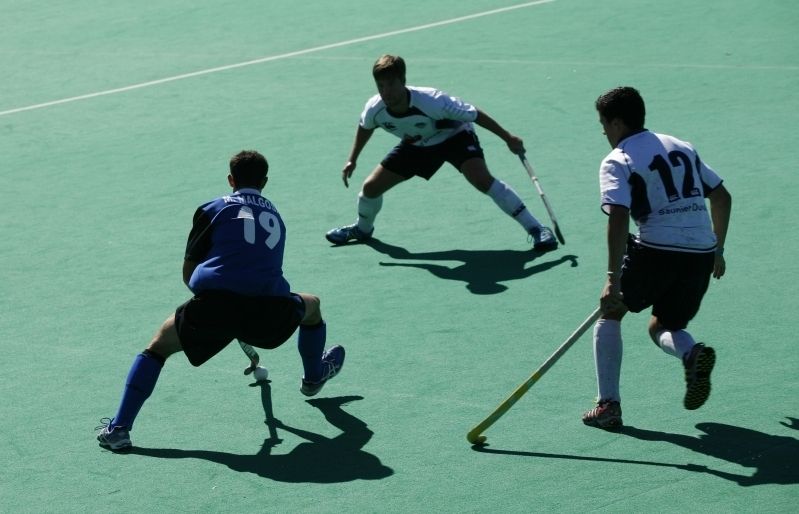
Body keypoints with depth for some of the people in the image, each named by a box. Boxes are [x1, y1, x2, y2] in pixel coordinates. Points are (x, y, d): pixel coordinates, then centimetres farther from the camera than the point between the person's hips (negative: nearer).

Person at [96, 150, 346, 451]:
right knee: (312, 305, 34)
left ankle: (119, 428, 11)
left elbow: (188, 273, 17)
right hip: (268, 312, 2)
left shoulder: (213, 209, 18)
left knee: (160, 345, 21)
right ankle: (314, 377, 57)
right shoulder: (275, 215, 28)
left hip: (214, 304, -2)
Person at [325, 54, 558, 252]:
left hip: (454, 136, -5)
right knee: (371, 187, 2)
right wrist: (352, 159, 6)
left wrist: (508, 138, -22)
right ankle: (362, 228, 38)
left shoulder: (431, 101, -40)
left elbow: (475, 115, -28)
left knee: (482, 179, -31)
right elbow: (365, 127, 4)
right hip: (416, 144, 5)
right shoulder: (374, 109, -25)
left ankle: (535, 228, -24)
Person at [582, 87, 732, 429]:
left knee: (610, 313, 17)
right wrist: (717, 251, 29)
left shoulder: (617, 162, -1)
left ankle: (608, 404, 8)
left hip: (657, 250, -5)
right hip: (701, 254, 5)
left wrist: (613, 281, -19)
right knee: (661, 327, 24)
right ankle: (693, 353, -11)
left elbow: (619, 219, -15)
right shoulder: (683, 148, 19)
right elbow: (722, 198, 21)